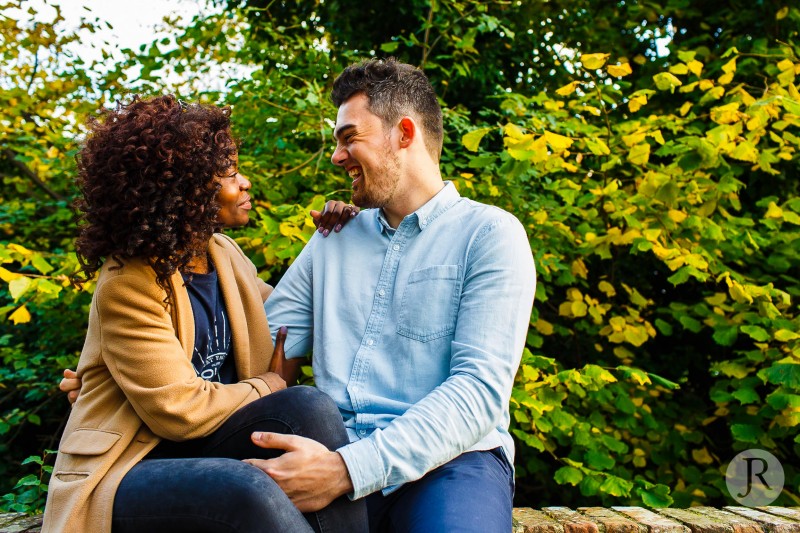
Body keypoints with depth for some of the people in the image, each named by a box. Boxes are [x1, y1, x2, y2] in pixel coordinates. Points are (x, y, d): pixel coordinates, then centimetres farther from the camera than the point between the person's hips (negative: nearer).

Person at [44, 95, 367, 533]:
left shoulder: (222, 252, 9)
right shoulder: (128, 285, -15)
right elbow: (179, 410, -18)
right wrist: (267, 386, -3)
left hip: (204, 447, 7)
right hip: (125, 475, -7)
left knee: (310, 407, -23)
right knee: (246, 490, -39)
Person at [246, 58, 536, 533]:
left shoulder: (489, 234, 1)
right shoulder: (335, 237, 20)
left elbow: (481, 389, -11)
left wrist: (351, 469, -22)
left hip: (450, 459, -3)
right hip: (336, 456, 4)